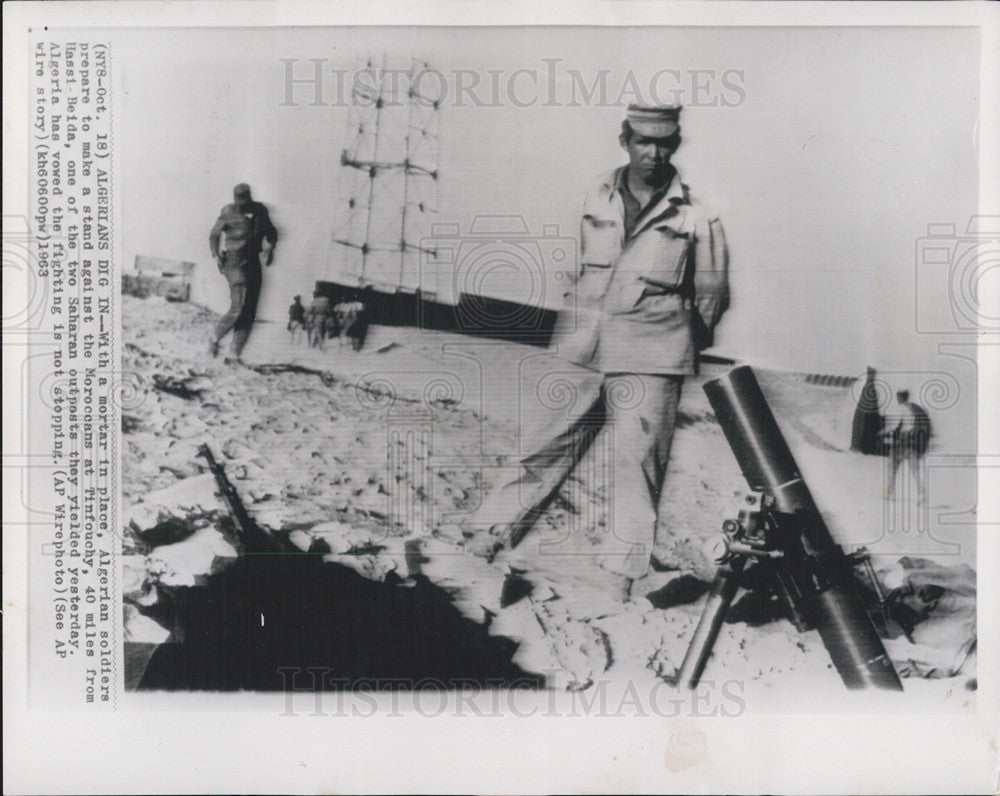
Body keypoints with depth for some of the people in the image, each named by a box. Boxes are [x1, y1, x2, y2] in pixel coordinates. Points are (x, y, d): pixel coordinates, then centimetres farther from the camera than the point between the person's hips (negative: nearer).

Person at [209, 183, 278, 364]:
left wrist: (270, 248, 0)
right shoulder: (228, 212, -4)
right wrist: (216, 254, -4)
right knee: (237, 308, -17)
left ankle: (234, 354, 10)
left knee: (249, 313, 3)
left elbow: (271, 232, 19)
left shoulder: (259, 211, 4)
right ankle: (216, 339, 7)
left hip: (253, 264, 5)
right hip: (234, 263, -4)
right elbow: (214, 235, 9)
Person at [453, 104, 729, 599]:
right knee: (546, 443, 6)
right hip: (581, 349, 3)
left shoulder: (695, 214, -2)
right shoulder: (597, 197, 9)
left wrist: (685, 346, 17)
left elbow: (711, 294, 9)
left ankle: (624, 565, 6)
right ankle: (492, 529, 17)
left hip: (649, 358, -3)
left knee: (635, 458, -3)